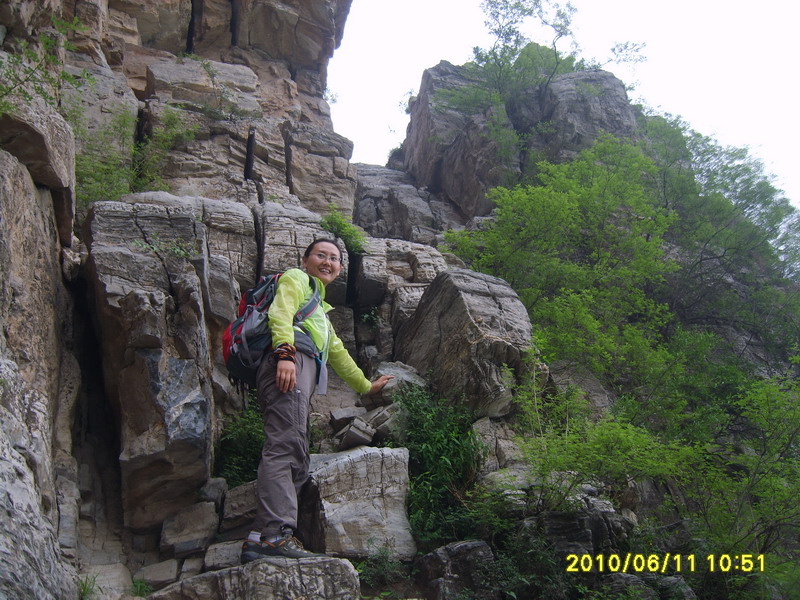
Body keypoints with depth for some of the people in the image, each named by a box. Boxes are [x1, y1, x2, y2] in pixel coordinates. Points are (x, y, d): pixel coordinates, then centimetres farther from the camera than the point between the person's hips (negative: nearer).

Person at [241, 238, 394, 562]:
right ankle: (275, 534, -36)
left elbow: (336, 351, 51)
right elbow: (280, 313, -4)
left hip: (302, 370, 9)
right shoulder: (296, 278, 17)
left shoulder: (319, 307, 43)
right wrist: (285, 352, -22)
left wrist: (367, 386, 59)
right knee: (285, 446, -25)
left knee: (296, 464, -4)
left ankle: (259, 540, -12)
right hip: (290, 361, -9)